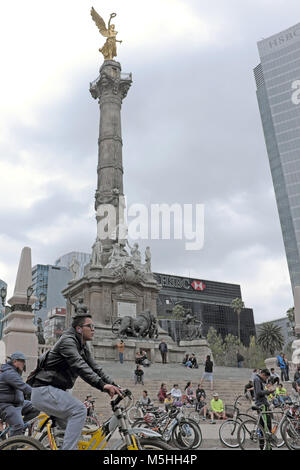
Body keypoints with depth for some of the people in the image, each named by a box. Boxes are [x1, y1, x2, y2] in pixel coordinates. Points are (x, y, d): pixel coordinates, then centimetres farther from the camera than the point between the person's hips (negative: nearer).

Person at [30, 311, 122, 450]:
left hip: (53, 391, 10)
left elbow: (95, 368, 10)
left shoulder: (83, 347, 13)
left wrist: (114, 385, -2)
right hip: (44, 391, -10)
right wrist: (102, 385, -39)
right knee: (79, 410, -24)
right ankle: (68, 449, -23)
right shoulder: (67, 341, -17)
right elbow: (79, 366, -31)